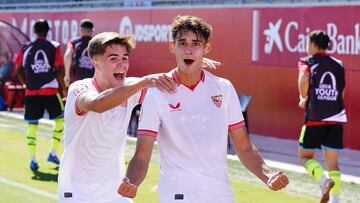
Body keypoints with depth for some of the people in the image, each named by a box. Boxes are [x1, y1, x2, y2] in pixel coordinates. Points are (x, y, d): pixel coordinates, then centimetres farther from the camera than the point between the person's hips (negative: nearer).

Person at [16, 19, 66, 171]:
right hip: (50, 90, -2)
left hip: (31, 92, 2)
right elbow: (60, 70, -5)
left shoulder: (26, 48, 4)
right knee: (59, 119, 16)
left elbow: (19, 70, 6)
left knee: (32, 124, 6)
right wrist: (64, 88, 6)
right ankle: (53, 153, 11)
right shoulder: (54, 47, -1)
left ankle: (33, 160, -1)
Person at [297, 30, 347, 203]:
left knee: (305, 156, 8)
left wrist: (303, 98, -4)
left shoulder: (307, 61, 1)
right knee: (332, 162, 8)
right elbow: (341, 93, 16)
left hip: (315, 117, -4)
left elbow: (304, 78, -19)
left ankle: (324, 181, -19)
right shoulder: (338, 65, 14)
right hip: (336, 118, 4)